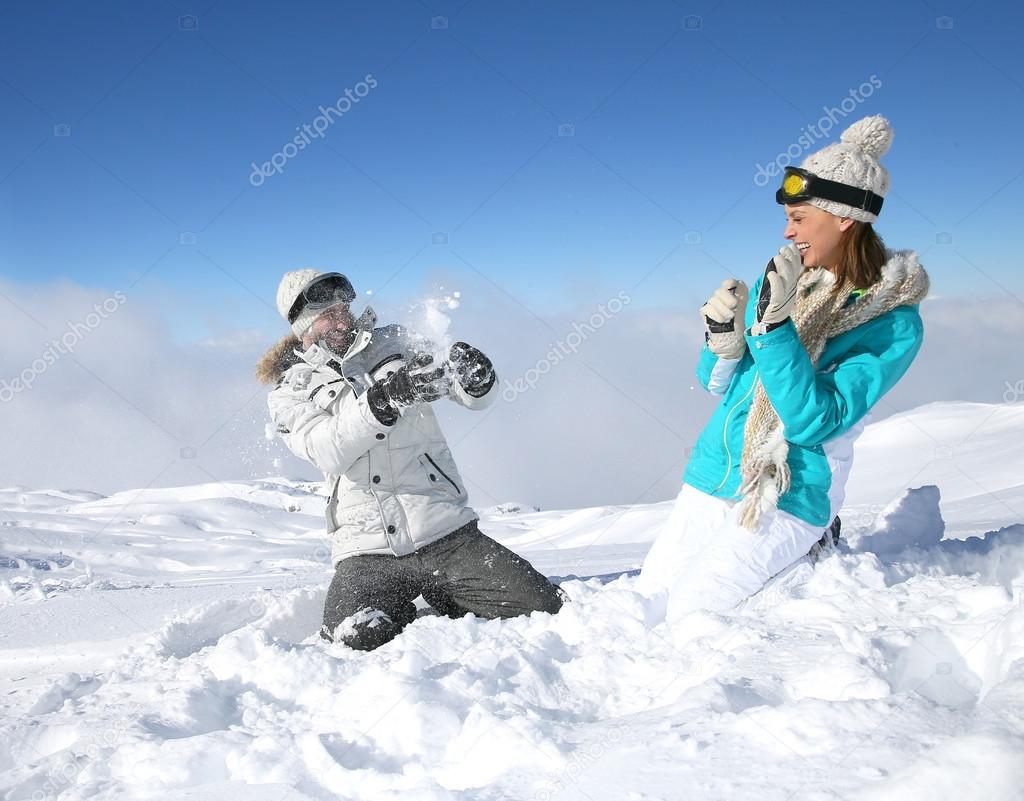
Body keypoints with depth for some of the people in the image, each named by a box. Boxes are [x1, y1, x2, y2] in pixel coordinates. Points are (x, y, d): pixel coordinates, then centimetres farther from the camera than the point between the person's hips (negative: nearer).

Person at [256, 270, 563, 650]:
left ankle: (445, 602, 15)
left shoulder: (393, 344, 12)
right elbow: (329, 453, -14)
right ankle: (398, 612, 6)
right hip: (367, 553, -1)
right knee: (359, 641, -28)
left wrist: (476, 378, -16)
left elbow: (476, 397, 8)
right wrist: (385, 399, -29)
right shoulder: (290, 393, 7)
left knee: (546, 610, -11)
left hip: (447, 535, 2)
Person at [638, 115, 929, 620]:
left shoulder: (895, 324, -13)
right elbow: (715, 382, 9)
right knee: (648, 593, 13)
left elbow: (812, 423, -23)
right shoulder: (781, 278, 2)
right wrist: (722, 336, -13)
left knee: (691, 617, -10)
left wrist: (772, 325, -32)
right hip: (711, 477, 6)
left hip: (787, 500, -6)